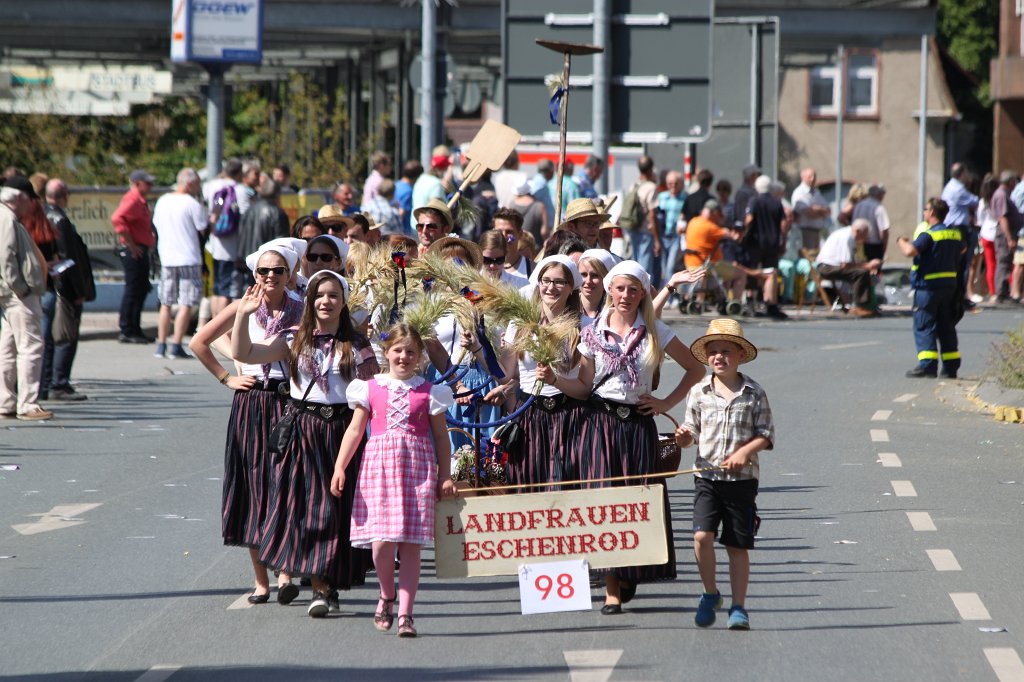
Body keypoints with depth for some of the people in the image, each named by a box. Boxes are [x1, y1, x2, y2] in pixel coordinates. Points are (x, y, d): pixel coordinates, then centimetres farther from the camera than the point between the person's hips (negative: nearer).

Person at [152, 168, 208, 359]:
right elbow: (204, 229, -8)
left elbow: (157, 224, 15)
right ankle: (176, 347, -8)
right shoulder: (192, 204, -11)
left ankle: (161, 345, 12)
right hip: (189, 258, -6)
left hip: (166, 259, 6)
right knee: (186, 305, -3)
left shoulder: (162, 201, 7)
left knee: (165, 304, 13)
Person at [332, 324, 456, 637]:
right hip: (379, 465, 0)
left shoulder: (428, 392, 8)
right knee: (381, 541, -10)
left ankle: (405, 614, 0)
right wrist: (339, 467, -1)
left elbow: (441, 436, 12)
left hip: (418, 467, 0)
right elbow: (355, 429, 8)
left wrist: (445, 476, 7)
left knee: (411, 546, -3)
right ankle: (387, 596, 18)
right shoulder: (371, 389, 8)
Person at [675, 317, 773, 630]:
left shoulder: (754, 394, 0)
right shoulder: (699, 392, 4)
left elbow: (766, 434, 0)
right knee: (702, 535, -15)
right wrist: (684, 437, -12)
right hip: (707, 476, 1)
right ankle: (710, 594, 6)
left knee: (738, 545, 4)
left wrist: (745, 451, -17)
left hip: (742, 478, -1)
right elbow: (691, 430, 11)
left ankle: (738, 607, 14)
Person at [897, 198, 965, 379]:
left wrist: (902, 242, -6)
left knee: (924, 326, -4)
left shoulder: (928, 235, -14)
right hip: (950, 285, 7)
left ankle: (927, 365, -13)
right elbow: (961, 251, 28)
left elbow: (910, 251, -26)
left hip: (928, 286, -7)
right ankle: (951, 367, 14)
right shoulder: (955, 234, 10)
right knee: (946, 327, 13)